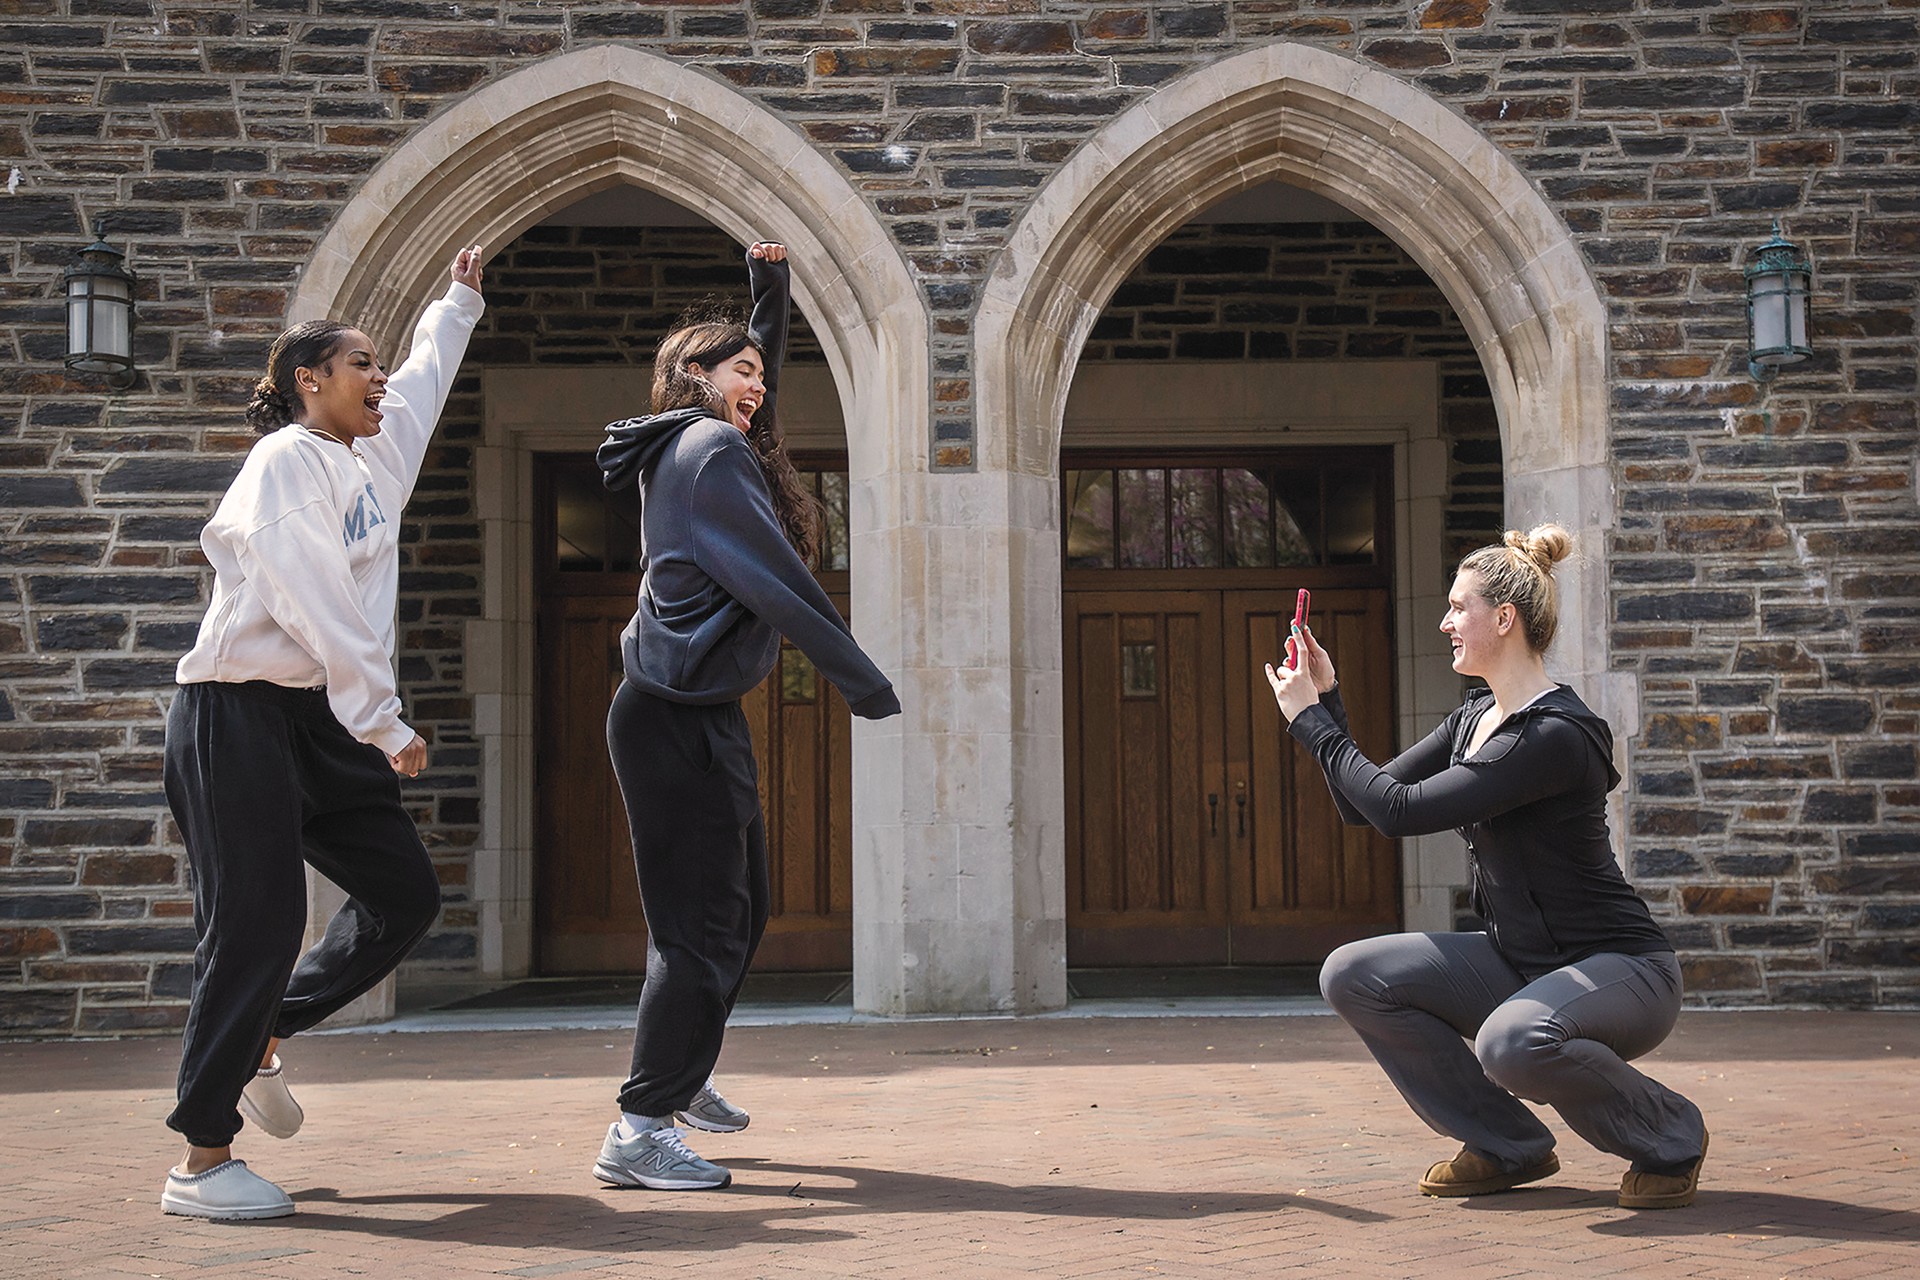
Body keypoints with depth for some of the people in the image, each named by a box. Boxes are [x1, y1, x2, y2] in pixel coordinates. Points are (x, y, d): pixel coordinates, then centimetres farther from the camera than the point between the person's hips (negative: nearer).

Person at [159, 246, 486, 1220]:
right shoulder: (287, 460, -11)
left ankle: (261, 1034, 22)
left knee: (405, 893, 4)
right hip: (242, 718, -9)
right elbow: (318, 607, -22)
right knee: (257, 925, -8)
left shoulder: (374, 454, 16)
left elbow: (423, 378, 38)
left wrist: (459, 300, 49)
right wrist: (384, 722, -25)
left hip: (323, 724, 9)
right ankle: (202, 1162, 2)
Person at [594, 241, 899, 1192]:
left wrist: (769, 292, 32)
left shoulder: (696, 445, 16)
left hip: (702, 715, 11)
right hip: (677, 720, -11)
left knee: (738, 913, 19)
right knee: (703, 926, -9)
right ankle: (641, 1131, -5)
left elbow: (755, 370, 39)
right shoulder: (712, 451, -13)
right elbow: (777, 583, -18)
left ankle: (679, 1076, 34)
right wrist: (864, 682, -15)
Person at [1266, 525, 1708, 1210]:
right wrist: (1327, 703, 2)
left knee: (1512, 1041, -38)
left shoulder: (1555, 734, -23)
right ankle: (1510, 1145, 6)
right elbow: (1366, 806, 10)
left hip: (1619, 967, -8)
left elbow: (1402, 811, -26)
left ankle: (1671, 1136, -6)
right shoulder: (1473, 719, 7)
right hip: (1518, 962, 9)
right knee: (1353, 976, -7)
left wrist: (1311, 721, -16)